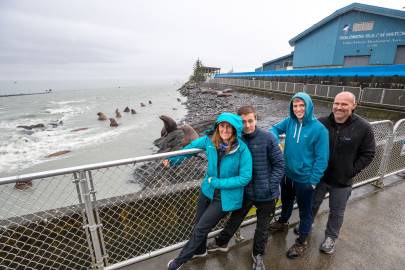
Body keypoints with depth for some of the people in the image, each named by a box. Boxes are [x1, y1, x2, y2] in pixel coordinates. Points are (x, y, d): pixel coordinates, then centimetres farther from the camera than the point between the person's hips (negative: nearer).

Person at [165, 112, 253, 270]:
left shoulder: (242, 150, -24)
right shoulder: (210, 141, -12)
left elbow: (245, 178, -20)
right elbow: (191, 147, 6)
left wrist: (218, 182, -21)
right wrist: (173, 160, 11)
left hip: (226, 197, -4)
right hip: (208, 191, 5)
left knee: (201, 228, 5)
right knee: (199, 224, 21)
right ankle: (200, 251, 54)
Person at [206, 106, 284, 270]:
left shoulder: (267, 138, -16)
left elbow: (279, 164, -9)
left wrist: (270, 187, -12)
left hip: (265, 194, -2)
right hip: (245, 192, 2)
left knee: (262, 226, 19)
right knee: (235, 219, 22)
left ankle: (258, 255, 45)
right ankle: (221, 243, 47)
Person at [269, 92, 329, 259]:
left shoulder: (319, 129, -19)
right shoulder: (290, 121, -7)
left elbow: (322, 158, -15)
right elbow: (275, 128, 10)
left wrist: (313, 181, -15)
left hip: (304, 178, -4)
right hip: (287, 174, 5)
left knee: (305, 211, 16)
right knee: (286, 201, 28)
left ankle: (302, 242, 37)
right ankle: (283, 222, 55)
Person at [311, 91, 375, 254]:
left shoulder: (363, 127, -13)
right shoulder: (321, 123, -12)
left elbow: (368, 154, -5)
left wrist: (351, 171, -9)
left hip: (342, 181, -1)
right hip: (319, 176, 1)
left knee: (337, 212, 18)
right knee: (312, 204, 20)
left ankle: (331, 237, 41)